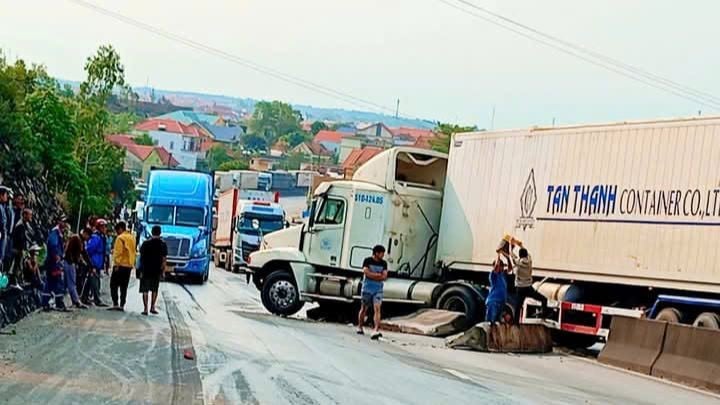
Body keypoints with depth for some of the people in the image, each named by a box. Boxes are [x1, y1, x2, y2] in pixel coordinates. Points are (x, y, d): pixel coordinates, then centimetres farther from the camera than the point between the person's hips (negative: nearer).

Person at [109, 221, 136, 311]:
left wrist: (117, 264, -15)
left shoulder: (120, 238, -11)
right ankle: (122, 305, 7)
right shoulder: (132, 237, 13)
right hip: (129, 265, 7)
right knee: (124, 286, 9)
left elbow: (118, 252, -16)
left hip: (121, 265, -7)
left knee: (114, 285, -1)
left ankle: (115, 304, -9)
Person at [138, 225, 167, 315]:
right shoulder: (163, 244, -3)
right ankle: (152, 307, 16)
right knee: (155, 289, 17)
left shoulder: (146, 243, -3)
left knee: (145, 290, 4)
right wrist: (163, 269, 4)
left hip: (146, 270, -1)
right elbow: (164, 259, -5)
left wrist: (141, 270, 8)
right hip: (157, 271, 1)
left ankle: (145, 309, -1)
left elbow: (141, 257, 0)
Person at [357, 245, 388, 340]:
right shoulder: (367, 261, -4)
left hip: (378, 290, 2)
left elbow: (384, 277, -1)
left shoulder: (383, 263, 7)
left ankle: (376, 331, -25)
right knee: (364, 309, 11)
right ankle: (360, 327, 31)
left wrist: (372, 275, -11)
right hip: (367, 289, -2)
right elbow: (366, 272, -16)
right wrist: (378, 275, -10)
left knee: (377, 309, -14)